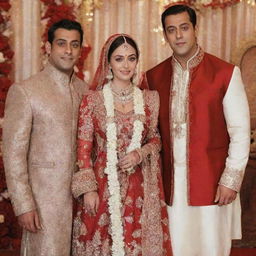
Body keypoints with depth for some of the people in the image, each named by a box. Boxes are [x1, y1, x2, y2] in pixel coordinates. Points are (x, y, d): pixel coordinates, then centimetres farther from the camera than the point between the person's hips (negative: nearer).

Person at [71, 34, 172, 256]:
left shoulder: (150, 99, 5)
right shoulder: (92, 100, -2)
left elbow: (156, 139, 12)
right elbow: (83, 149, -2)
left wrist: (141, 154, -8)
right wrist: (88, 189, -8)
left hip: (140, 188, 2)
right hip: (103, 185, -2)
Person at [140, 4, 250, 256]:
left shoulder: (225, 73, -4)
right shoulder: (154, 77, 7)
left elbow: (240, 131, -4)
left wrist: (231, 179, -9)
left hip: (212, 183, -3)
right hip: (170, 184, 3)